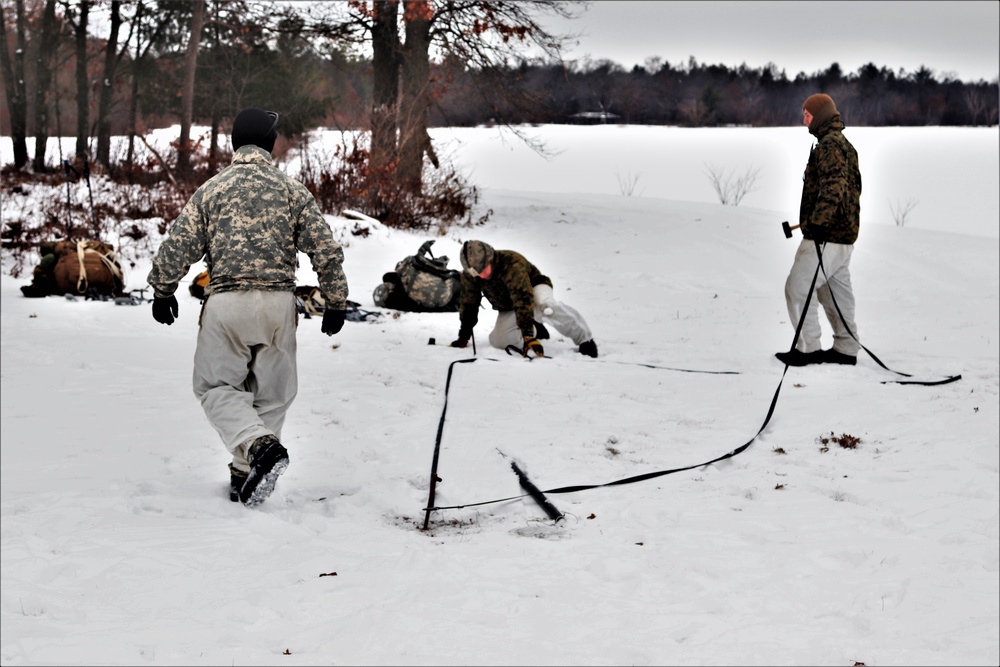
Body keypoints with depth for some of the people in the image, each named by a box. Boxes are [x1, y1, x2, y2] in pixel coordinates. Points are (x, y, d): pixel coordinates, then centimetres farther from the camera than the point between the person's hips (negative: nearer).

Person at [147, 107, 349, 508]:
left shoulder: (211, 190, 2)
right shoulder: (292, 191, 5)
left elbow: (179, 246, 1)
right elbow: (326, 250, 2)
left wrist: (163, 291, 16)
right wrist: (336, 302, 11)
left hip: (227, 302, -2)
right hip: (279, 302, 2)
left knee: (217, 385, 10)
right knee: (271, 391, 15)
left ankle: (259, 445, -15)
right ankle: (246, 475, 16)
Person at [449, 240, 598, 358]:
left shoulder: (512, 264, -38)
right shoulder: (469, 275, -20)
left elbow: (523, 300, -45)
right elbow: (468, 304, -7)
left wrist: (528, 337, -51)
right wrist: (463, 337, -6)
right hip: (507, 309, 6)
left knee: (545, 305, -42)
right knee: (498, 340, -18)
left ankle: (584, 339, -31)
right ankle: (535, 329, 8)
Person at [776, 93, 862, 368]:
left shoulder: (830, 144, -15)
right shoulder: (843, 143, 19)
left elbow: (834, 185, -26)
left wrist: (819, 221, -30)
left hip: (825, 235, -11)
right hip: (844, 234, 11)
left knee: (798, 288, -5)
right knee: (837, 291, 15)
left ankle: (808, 348, -3)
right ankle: (846, 349, 19)